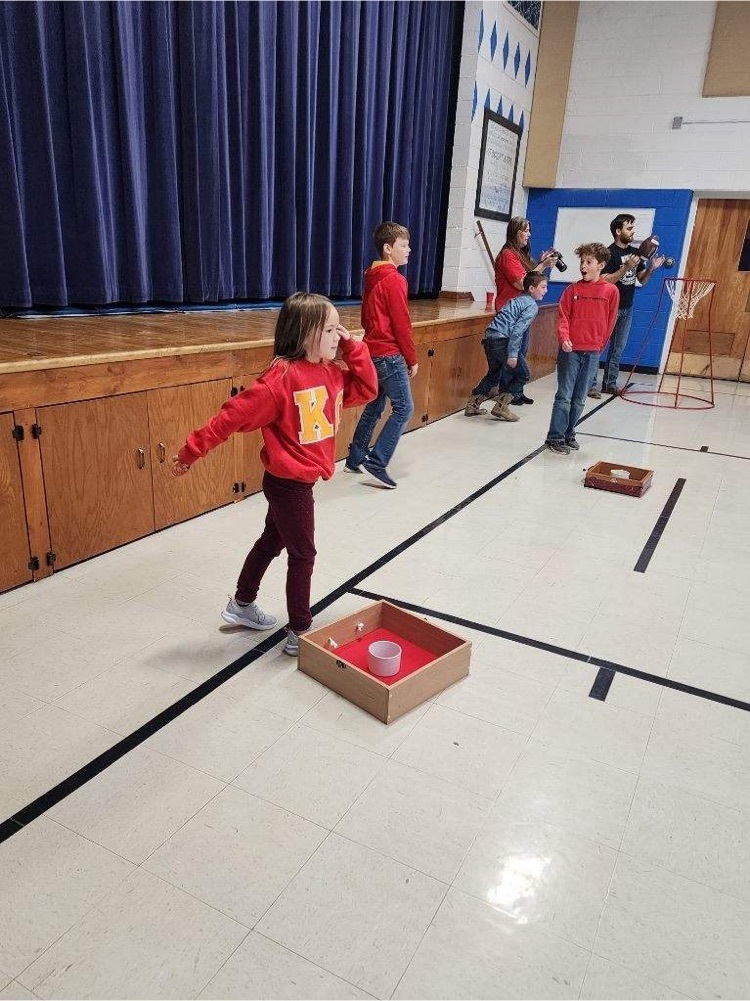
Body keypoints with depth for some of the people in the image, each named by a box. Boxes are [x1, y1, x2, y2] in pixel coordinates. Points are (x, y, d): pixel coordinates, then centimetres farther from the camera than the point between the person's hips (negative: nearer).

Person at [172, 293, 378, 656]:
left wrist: (353, 348, -2)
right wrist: (192, 450, -20)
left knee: (272, 541, 23)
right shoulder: (282, 376, -24)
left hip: (298, 479, 9)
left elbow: (366, 390, 7)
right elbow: (234, 415, -23)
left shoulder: (330, 373, 2)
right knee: (303, 555, 2)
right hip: (288, 482, -9)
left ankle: (241, 606, 42)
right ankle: (299, 634, 17)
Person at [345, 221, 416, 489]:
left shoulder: (372, 277, 13)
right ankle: (377, 462, -6)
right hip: (390, 354, -9)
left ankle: (355, 459, 21)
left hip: (372, 351, 9)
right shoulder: (394, 280, -14)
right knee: (403, 408, -4)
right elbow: (402, 325, -14)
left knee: (374, 407, 16)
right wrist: (412, 359, -7)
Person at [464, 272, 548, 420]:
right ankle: (501, 407, 3)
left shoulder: (518, 300, 23)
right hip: (501, 340, -9)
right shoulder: (532, 305, -4)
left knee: (494, 374, 26)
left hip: (489, 337, 9)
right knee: (523, 374, 4)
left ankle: (472, 405, 26)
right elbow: (518, 330, -16)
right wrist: (512, 354, -18)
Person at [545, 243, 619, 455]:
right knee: (564, 396, -2)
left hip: (592, 353, 2)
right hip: (570, 350, -1)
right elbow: (563, 317, -3)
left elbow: (610, 321, 8)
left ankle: (568, 434, 22)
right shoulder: (573, 289, 1)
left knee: (579, 399, 10)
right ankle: (555, 437, 4)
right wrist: (564, 338, -18)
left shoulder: (611, 291, 1)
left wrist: (599, 345, 9)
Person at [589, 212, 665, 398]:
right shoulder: (609, 253, -10)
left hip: (627, 309, 7)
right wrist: (626, 267, -26)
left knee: (618, 348, 9)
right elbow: (605, 281, -19)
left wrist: (651, 268, -5)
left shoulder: (635, 252, 10)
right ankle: (591, 384, -6)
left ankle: (610, 383, 15)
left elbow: (642, 281, 14)